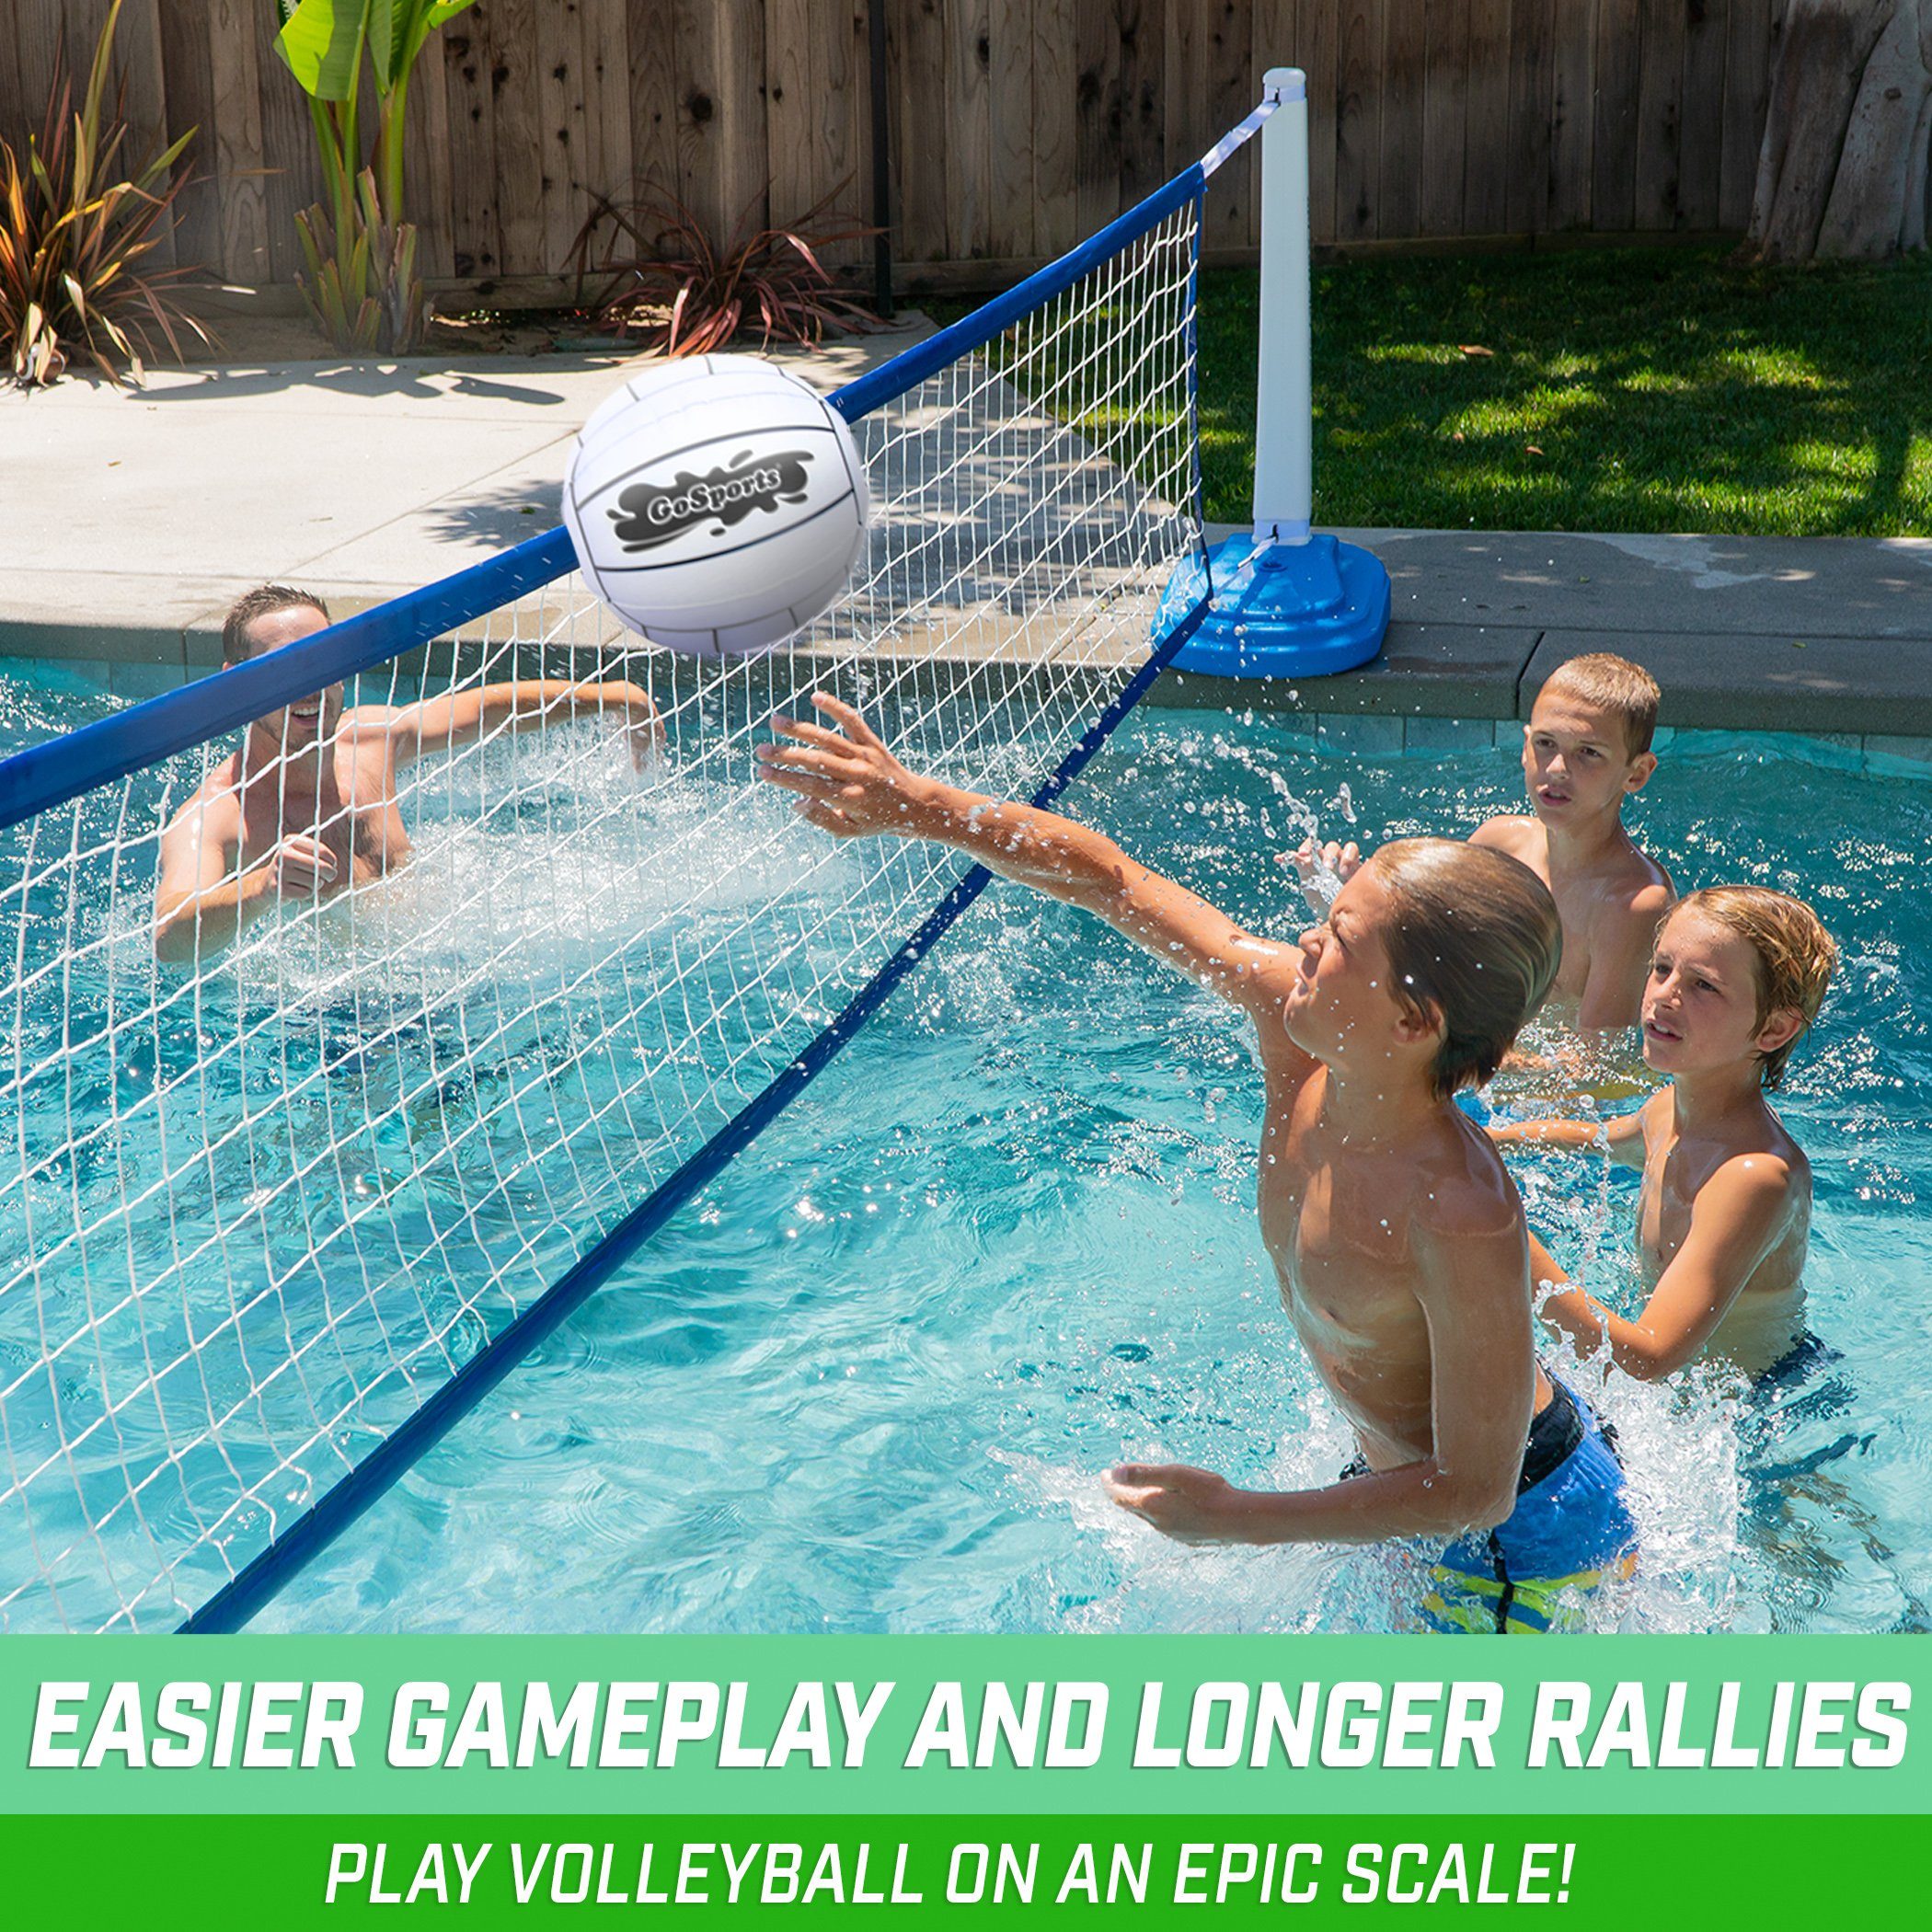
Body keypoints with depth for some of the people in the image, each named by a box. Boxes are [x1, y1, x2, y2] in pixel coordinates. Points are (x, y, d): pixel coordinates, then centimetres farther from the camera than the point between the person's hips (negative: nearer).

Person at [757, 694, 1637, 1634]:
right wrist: (914, 804, -12)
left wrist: (1234, 1518, -26)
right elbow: (1112, 882, -10)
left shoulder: (1463, 1220, -39)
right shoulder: (1294, 1026, -20)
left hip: (1525, 1535, -7)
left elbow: (1473, 1492, -30)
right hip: (1402, 1466, 7)